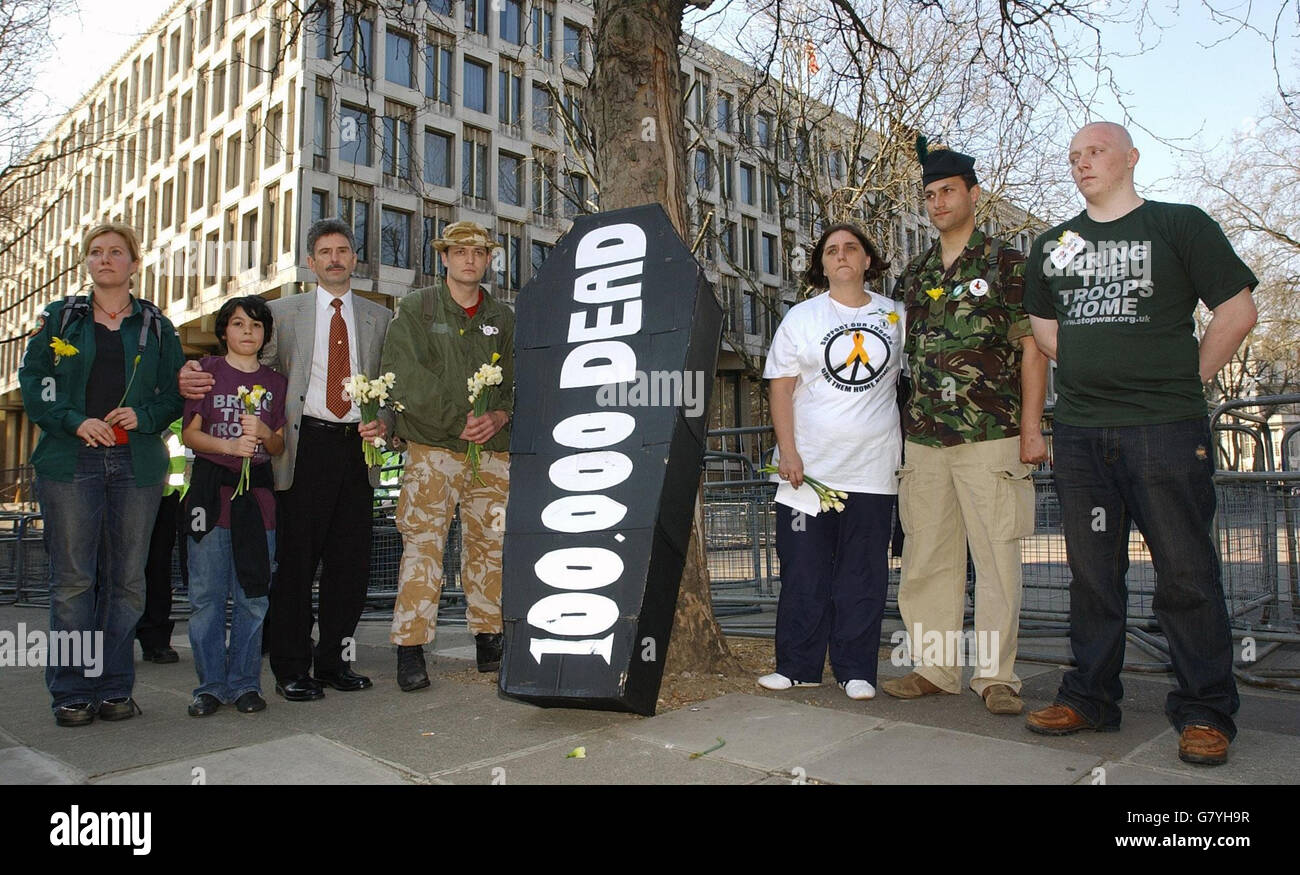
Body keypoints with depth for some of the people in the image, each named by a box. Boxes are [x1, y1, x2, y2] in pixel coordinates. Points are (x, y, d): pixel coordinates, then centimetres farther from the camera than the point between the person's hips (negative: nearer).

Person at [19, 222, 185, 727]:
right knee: (72, 579, -2)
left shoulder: (156, 327, 13)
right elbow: (32, 383, 5)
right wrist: (75, 422, -10)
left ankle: (114, 687, 11)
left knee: (126, 579, 2)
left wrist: (142, 416, -9)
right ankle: (72, 692, 7)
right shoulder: (60, 318, 12)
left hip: (137, 465, 1)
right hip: (71, 461, -1)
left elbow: (175, 394, 10)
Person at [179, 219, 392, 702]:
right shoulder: (283, 312, 11)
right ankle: (292, 668, 10)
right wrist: (195, 380, -16)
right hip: (305, 448, -2)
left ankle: (334, 660, 18)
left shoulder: (380, 318, 16)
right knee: (296, 561, -1)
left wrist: (383, 422, -6)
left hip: (357, 448, 2)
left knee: (350, 561, 5)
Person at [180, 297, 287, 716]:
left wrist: (264, 434, -10)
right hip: (210, 491, -1)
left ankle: (244, 683, 12)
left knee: (253, 596, 3)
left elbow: (280, 446, 11)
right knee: (206, 595, 0)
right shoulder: (207, 371, 8)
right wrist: (229, 446, -14)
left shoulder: (275, 382, 14)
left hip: (258, 493, 2)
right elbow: (190, 434, 2)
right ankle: (210, 685, 10)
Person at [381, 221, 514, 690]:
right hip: (432, 448, -3)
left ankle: (488, 641, 16)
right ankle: (410, 650, 0)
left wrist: (499, 417, -8)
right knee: (423, 545, -7)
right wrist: (458, 420, -14)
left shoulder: (503, 318, 16)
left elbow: (518, 382, 13)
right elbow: (403, 376, -6)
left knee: (490, 545, 6)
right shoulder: (415, 308, 6)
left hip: (493, 451, 3)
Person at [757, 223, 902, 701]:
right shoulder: (801, 317, 5)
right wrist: (787, 451, -9)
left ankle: (855, 669, 15)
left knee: (863, 575, 4)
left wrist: (905, 444, 9)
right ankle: (797, 666, 14)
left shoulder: (895, 316, 10)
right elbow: (781, 388, 1)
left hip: (872, 469, 1)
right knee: (803, 572, 2)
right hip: (810, 467, -1)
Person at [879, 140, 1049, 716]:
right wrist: (899, 428, 13)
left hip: (991, 436, -4)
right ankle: (933, 667, 17)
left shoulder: (1006, 265, 3)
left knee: (996, 556, -1)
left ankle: (995, 675, 10)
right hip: (924, 439, 5)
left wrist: (1031, 427, -8)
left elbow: (1033, 348, -1)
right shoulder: (913, 277, 17)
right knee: (927, 556, 7)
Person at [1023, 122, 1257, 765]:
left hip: (1166, 428, -4)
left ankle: (1205, 711, 11)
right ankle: (1090, 698, 20)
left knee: (1186, 572, -1)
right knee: (1091, 571, 10)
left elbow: (1237, 310, 2)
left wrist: (1191, 375, 0)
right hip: (1079, 430, 4)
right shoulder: (1053, 246, 15)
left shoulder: (1180, 225, 3)